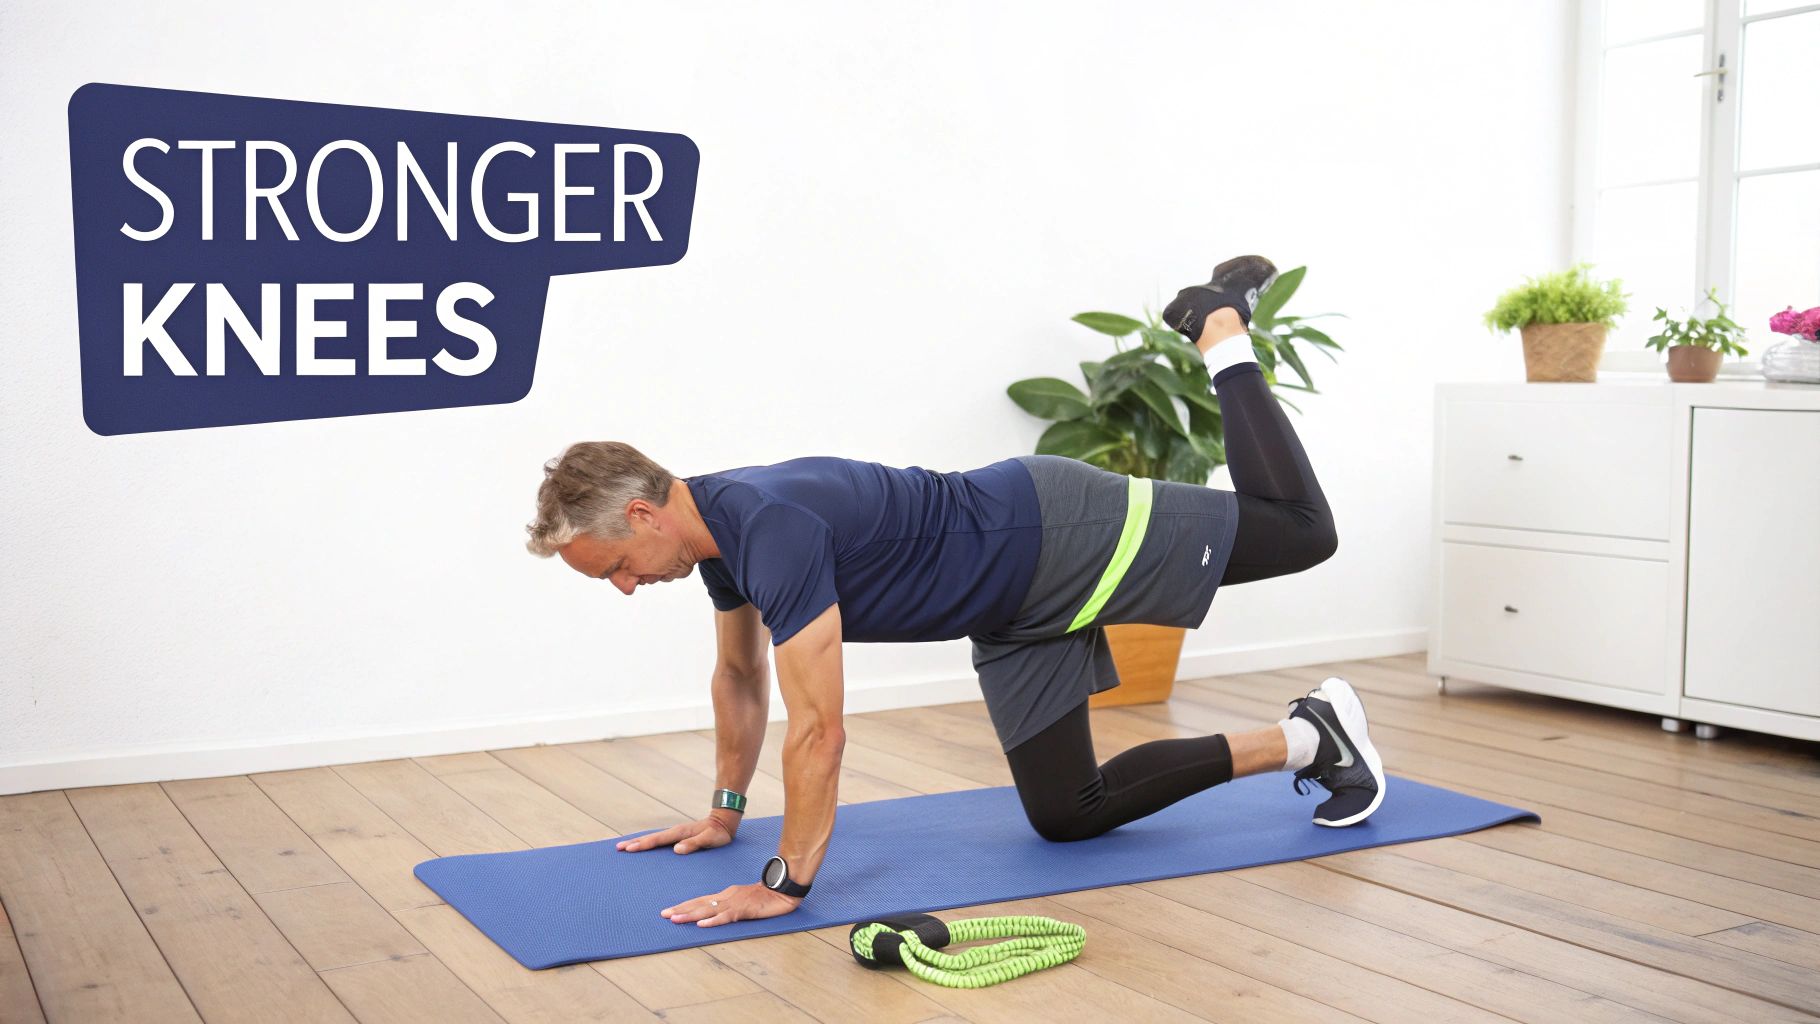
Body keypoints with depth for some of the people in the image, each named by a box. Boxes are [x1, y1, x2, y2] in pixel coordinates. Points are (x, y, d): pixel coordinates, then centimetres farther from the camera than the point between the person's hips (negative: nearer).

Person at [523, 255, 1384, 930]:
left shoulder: (771, 530, -34)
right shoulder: (716, 530, -3)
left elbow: (818, 731, -34)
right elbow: (739, 675, 14)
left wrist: (786, 883, -27)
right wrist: (726, 811, 19)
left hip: (1061, 536, -9)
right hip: (1013, 611, 9)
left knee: (1303, 533, 7)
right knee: (1066, 814, 10)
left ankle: (1219, 327, 28)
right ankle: (1298, 742, 19)